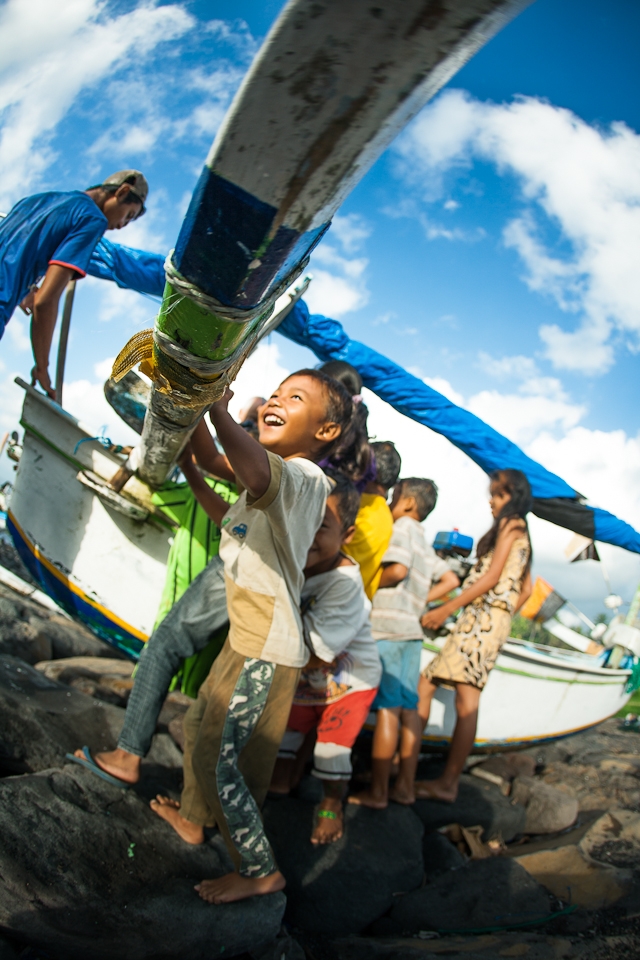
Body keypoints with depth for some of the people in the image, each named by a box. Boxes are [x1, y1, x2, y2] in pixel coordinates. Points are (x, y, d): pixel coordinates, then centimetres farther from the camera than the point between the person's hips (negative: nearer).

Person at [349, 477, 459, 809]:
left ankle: (377, 792, -2)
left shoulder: (404, 526, -4)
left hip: (389, 627, -9)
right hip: (412, 629, 9)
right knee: (408, 709, 9)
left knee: (387, 710, -7)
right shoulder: (425, 544, 20)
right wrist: (420, 600, 15)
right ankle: (405, 786, 15)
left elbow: (397, 569, -18)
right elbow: (450, 579, 21)